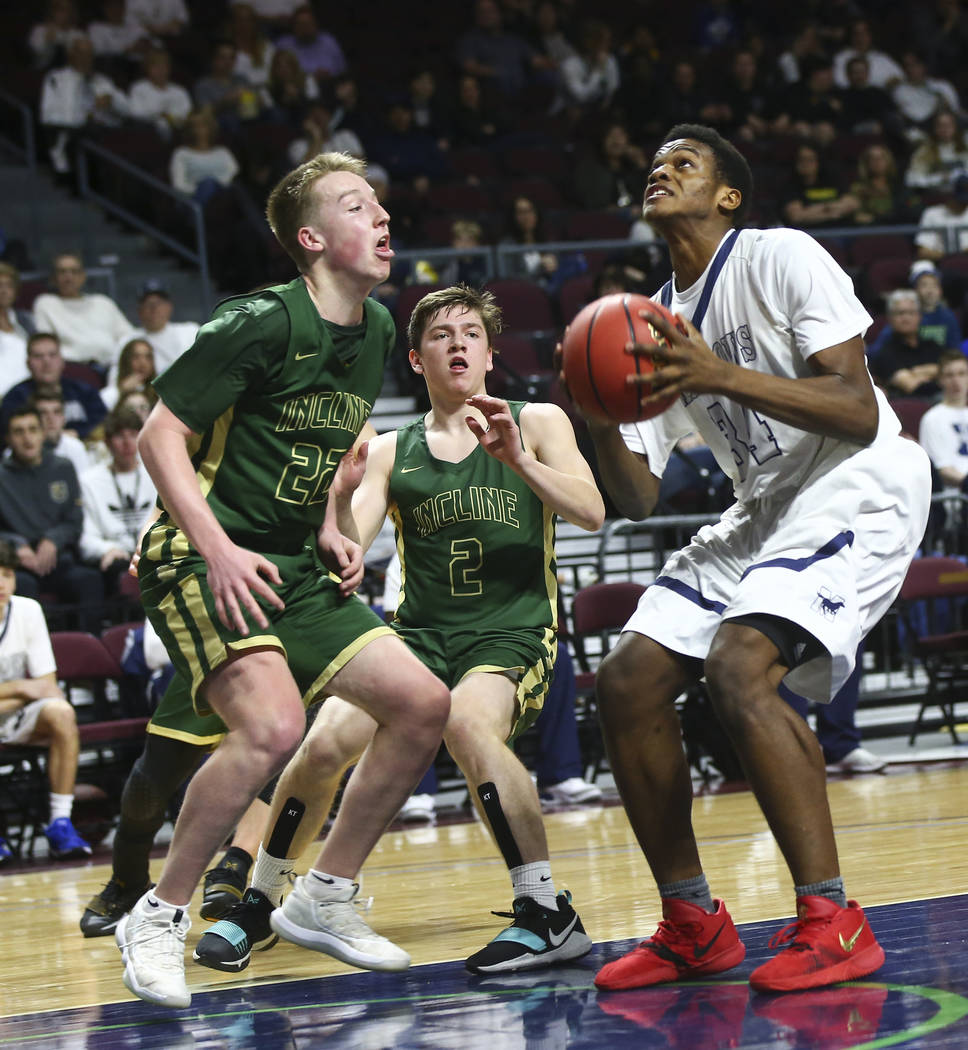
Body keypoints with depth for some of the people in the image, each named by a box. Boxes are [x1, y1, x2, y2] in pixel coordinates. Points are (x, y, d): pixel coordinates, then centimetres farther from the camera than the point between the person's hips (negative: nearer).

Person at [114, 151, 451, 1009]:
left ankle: (328, 898, 14)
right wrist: (220, 551, -22)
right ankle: (158, 919, -13)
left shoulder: (375, 332, 9)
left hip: (293, 569, 8)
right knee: (273, 726, -30)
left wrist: (328, 528, 10)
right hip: (204, 560, -8)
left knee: (424, 706, 0)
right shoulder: (263, 322, -15)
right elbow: (159, 436, -14)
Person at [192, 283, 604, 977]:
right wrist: (342, 495, -23)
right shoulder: (391, 453, 10)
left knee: (468, 720, -35)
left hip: (513, 634, -3)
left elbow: (591, 513, -9)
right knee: (328, 742, -18)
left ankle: (548, 917, -27)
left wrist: (517, 460, -24)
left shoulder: (537, 423, 4)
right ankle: (259, 903, 6)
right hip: (421, 634, 3)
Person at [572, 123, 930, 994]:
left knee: (740, 664, -29)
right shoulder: (652, 324, 12)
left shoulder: (781, 259, -10)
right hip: (765, 510, 8)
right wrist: (599, 414, -8)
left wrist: (722, 376, -28)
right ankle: (694, 925, 9)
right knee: (628, 681, -2)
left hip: (861, 488, -8)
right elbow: (637, 499, 11)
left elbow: (859, 414, -20)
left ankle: (833, 923, -26)